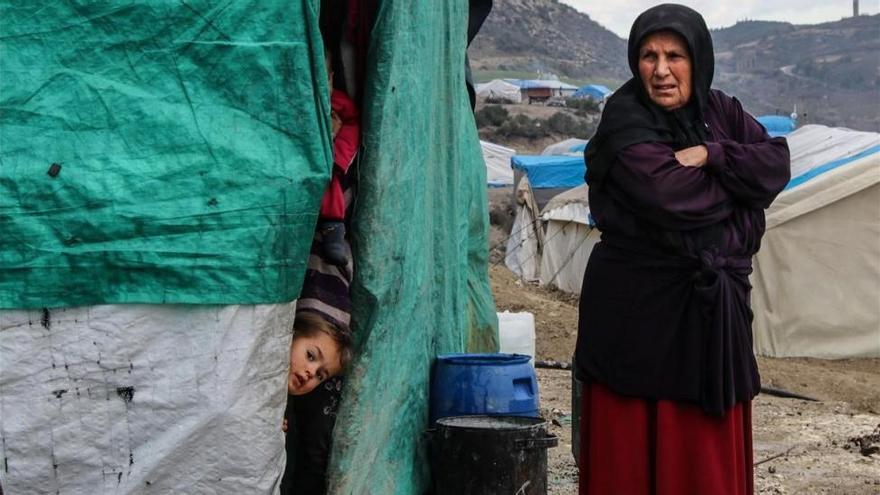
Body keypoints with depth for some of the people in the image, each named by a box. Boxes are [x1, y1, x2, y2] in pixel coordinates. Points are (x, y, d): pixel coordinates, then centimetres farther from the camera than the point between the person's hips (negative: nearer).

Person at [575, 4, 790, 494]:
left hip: (714, 305, 5)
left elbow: (778, 164, -2)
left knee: (707, 450, 10)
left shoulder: (720, 111, 9)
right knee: (635, 447, 1)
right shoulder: (625, 118, -9)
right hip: (637, 307, -5)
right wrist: (736, 177, -6)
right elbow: (669, 195, -21)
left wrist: (709, 155, -15)